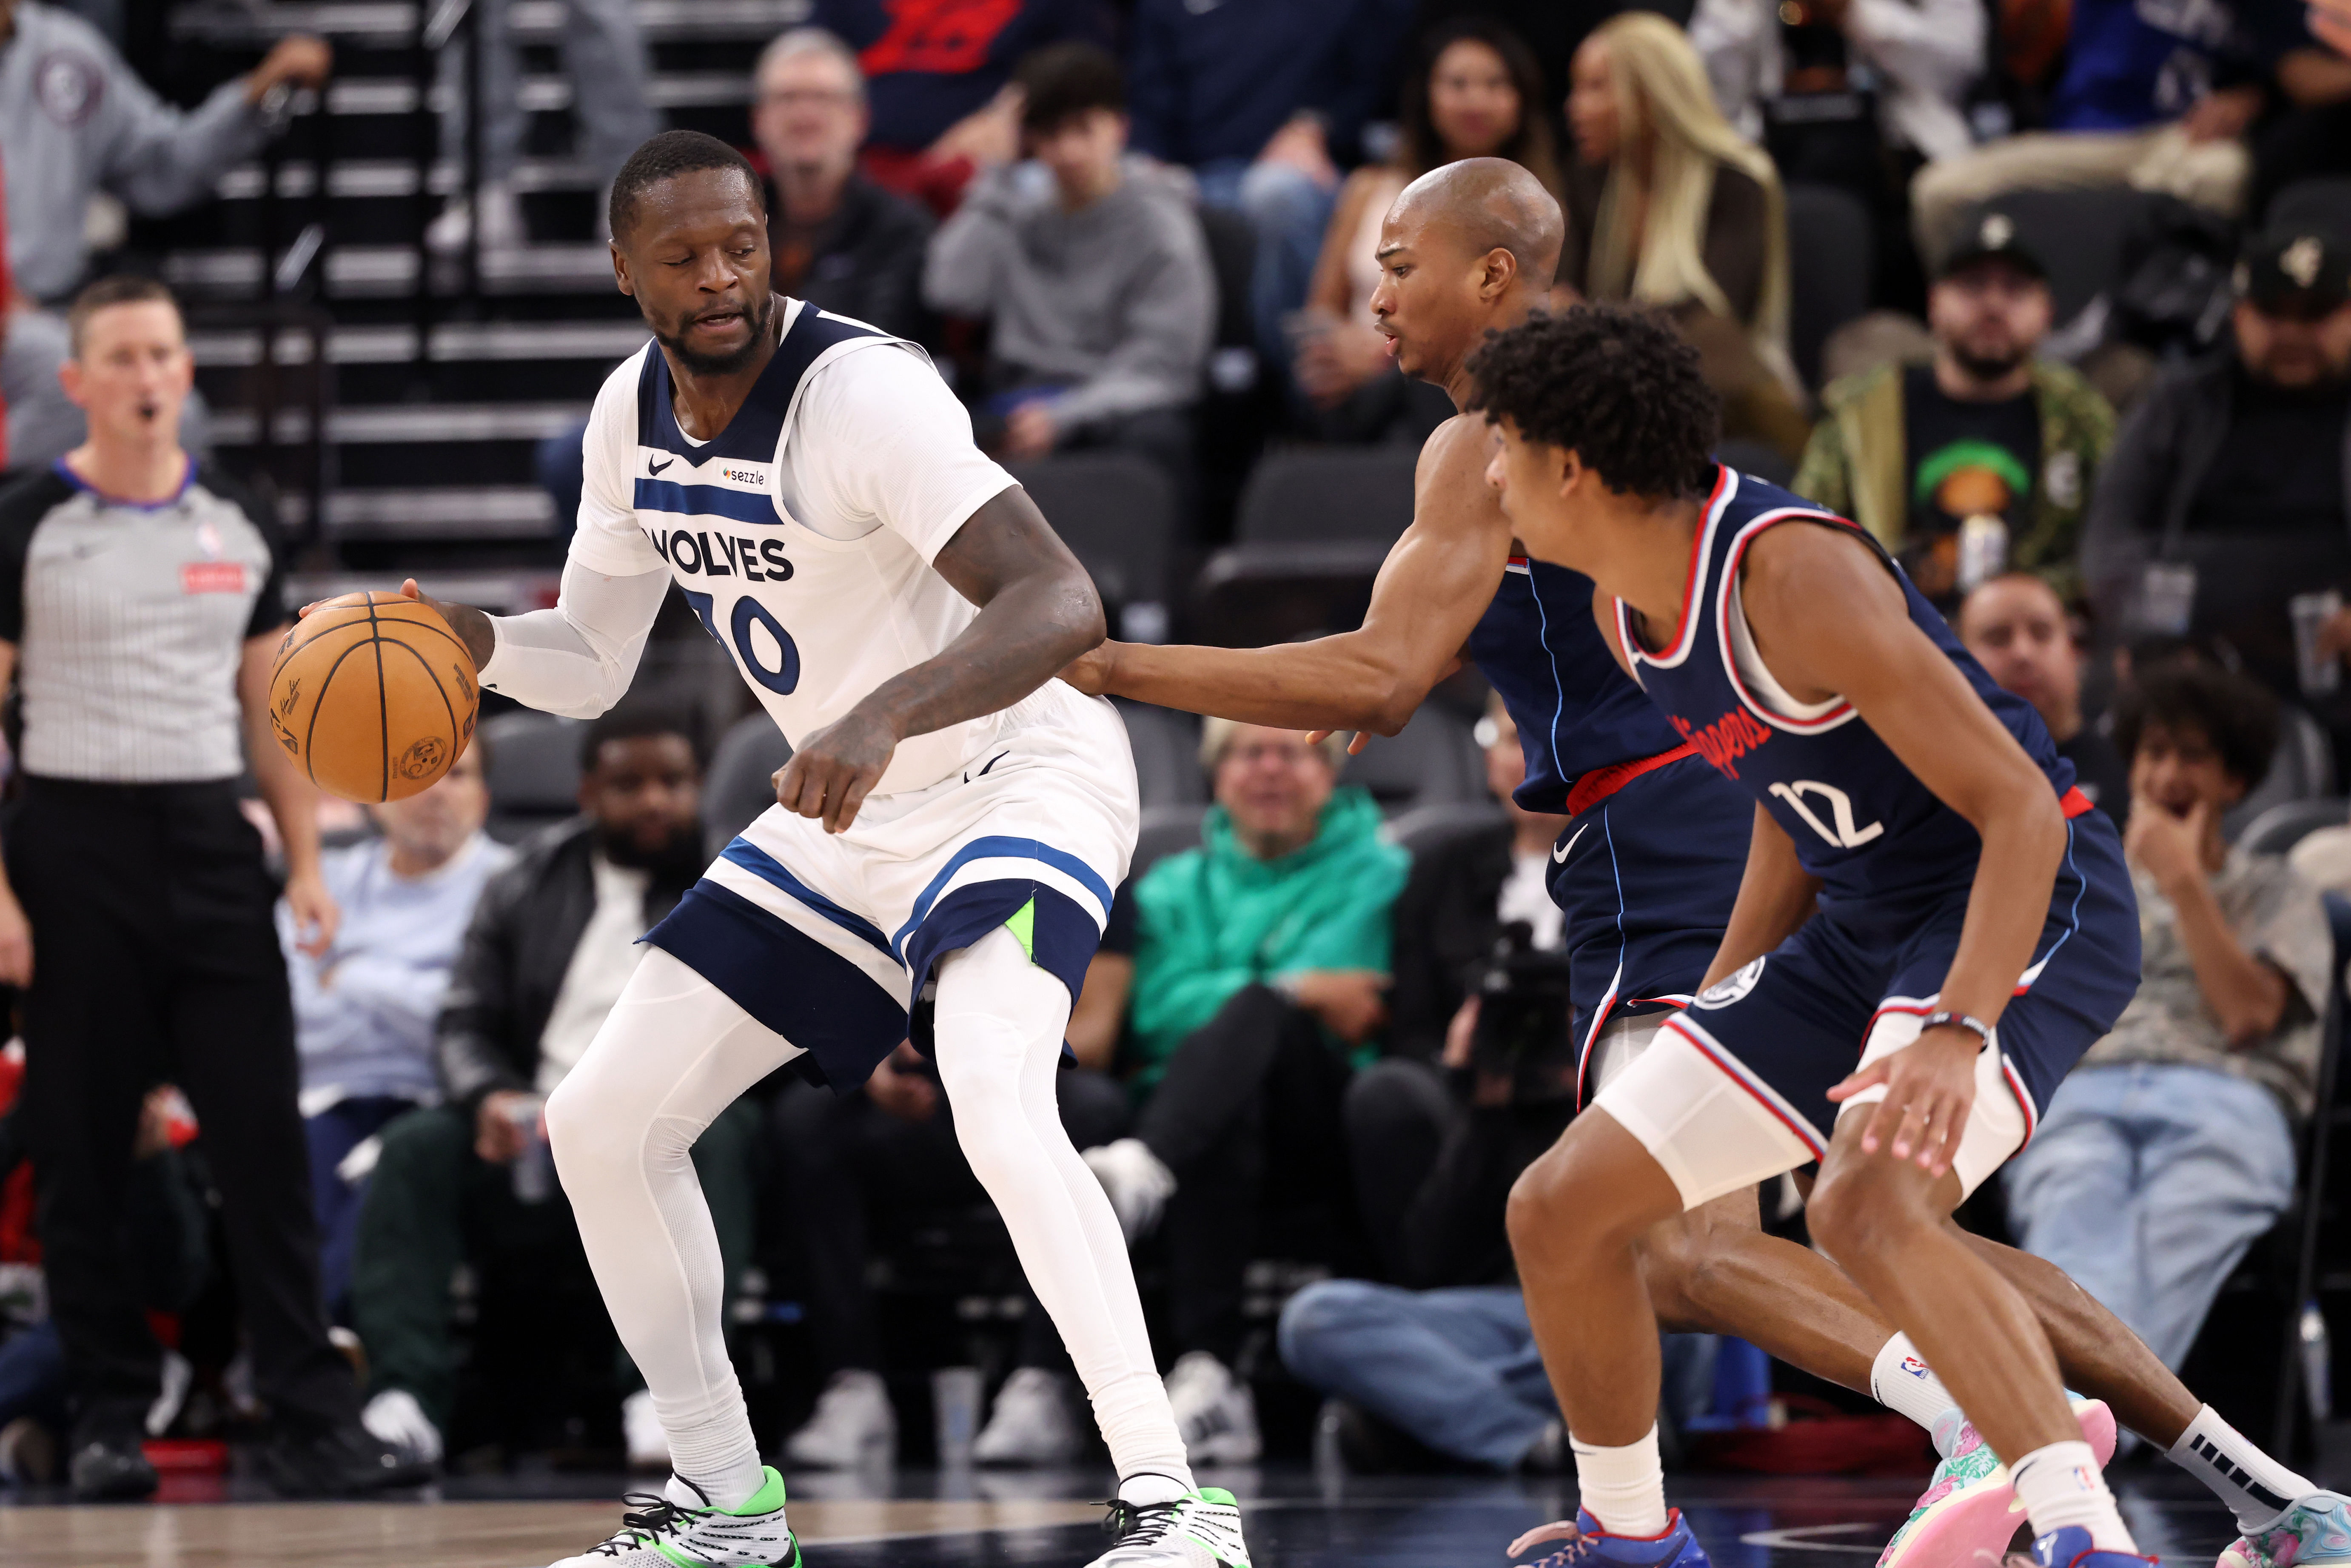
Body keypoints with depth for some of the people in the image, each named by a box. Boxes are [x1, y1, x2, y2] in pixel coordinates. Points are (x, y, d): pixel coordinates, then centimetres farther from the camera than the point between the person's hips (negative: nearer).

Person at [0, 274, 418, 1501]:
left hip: (210, 845, 3)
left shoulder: (237, 527, 11)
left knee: (266, 1143, -3)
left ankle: (309, 1419, -2)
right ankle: (107, 1419, 11)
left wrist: (306, 865, 6)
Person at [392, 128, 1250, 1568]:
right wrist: (467, 639, -12)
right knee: (603, 1125, 4)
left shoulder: (865, 391, -26)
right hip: (850, 814, 8)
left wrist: (884, 716, -52)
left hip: (1027, 774, -8)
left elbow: (1061, 604, -36)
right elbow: (592, 663, 10)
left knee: (1001, 1116, -33)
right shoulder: (635, 418, -1)